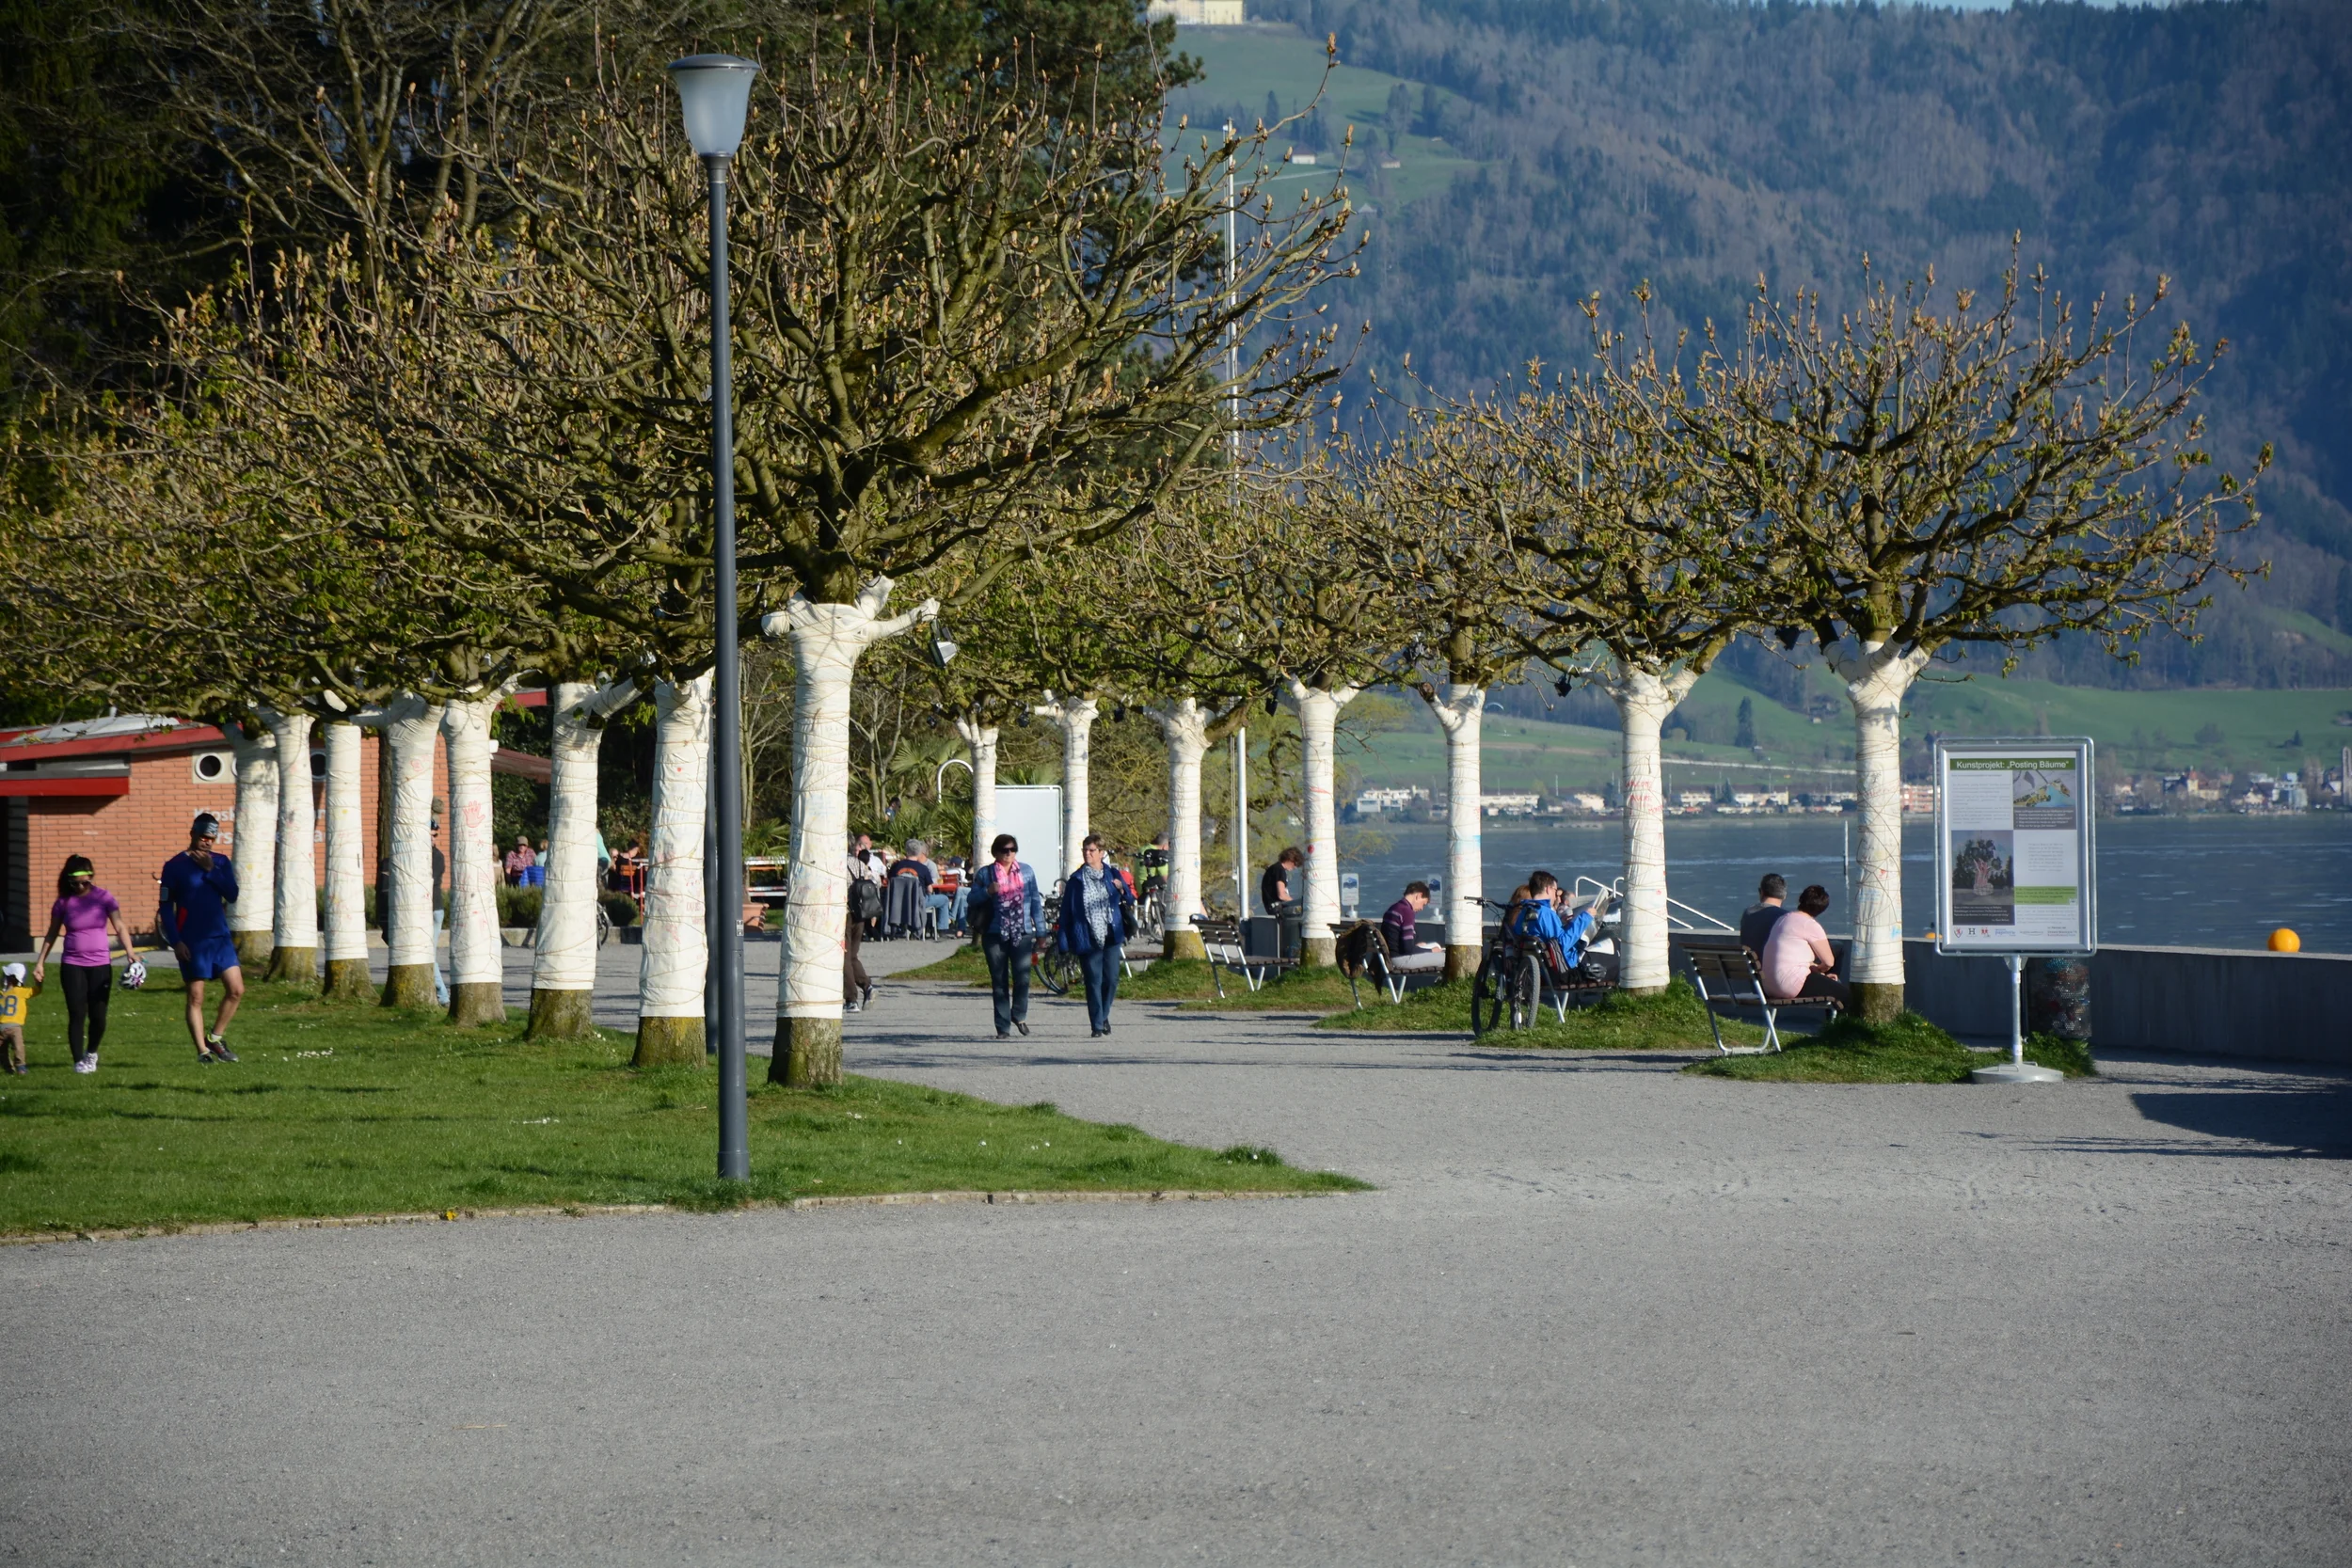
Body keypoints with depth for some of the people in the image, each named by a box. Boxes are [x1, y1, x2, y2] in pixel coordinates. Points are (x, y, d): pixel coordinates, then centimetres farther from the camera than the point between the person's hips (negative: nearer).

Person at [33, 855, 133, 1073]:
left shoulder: (103, 898, -2)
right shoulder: (64, 902, 0)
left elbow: (119, 927, -6)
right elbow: (52, 934, 10)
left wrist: (129, 951, -21)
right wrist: (40, 962, 7)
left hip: (100, 965, 0)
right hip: (73, 966, 0)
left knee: (98, 1015, 2)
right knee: (77, 1014, -5)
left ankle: (92, 1053, 27)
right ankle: (79, 1061, 3)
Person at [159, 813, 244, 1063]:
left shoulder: (220, 862, 10)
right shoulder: (175, 866, -3)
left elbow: (232, 895, -2)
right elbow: (166, 906, -3)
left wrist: (211, 870, -11)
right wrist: (175, 941, -11)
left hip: (220, 937, 4)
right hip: (192, 943, -4)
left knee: (236, 990, -2)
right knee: (196, 998, -2)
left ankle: (215, 1037, 14)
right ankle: (203, 1051, 4)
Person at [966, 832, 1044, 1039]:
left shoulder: (1026, 871, 10)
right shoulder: (985, 874, 6)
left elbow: (1035, 901, 12)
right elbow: (972, 899, 4)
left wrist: (1040, 931, 8)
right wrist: (987, 892, -16)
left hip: (1022, 933, 0)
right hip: (995, 934, 0)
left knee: (1022, 976, -12)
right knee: (999, 981, 2)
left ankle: (1019, 1015, 13)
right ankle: (1003, 1027, 8)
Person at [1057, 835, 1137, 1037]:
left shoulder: (1112, 874, 7)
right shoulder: (1076, 880, 3)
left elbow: (1129, 901, 15)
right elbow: (1066, 912, 3)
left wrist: (1122, 890, -8)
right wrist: (1064, 942, -2)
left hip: (1111, 936, 2)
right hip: (1088, 938, -2)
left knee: (1111, 979, 0)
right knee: (1093, 981, -4)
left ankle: (1103, 1015, 23)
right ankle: (1097, 1025, 1)